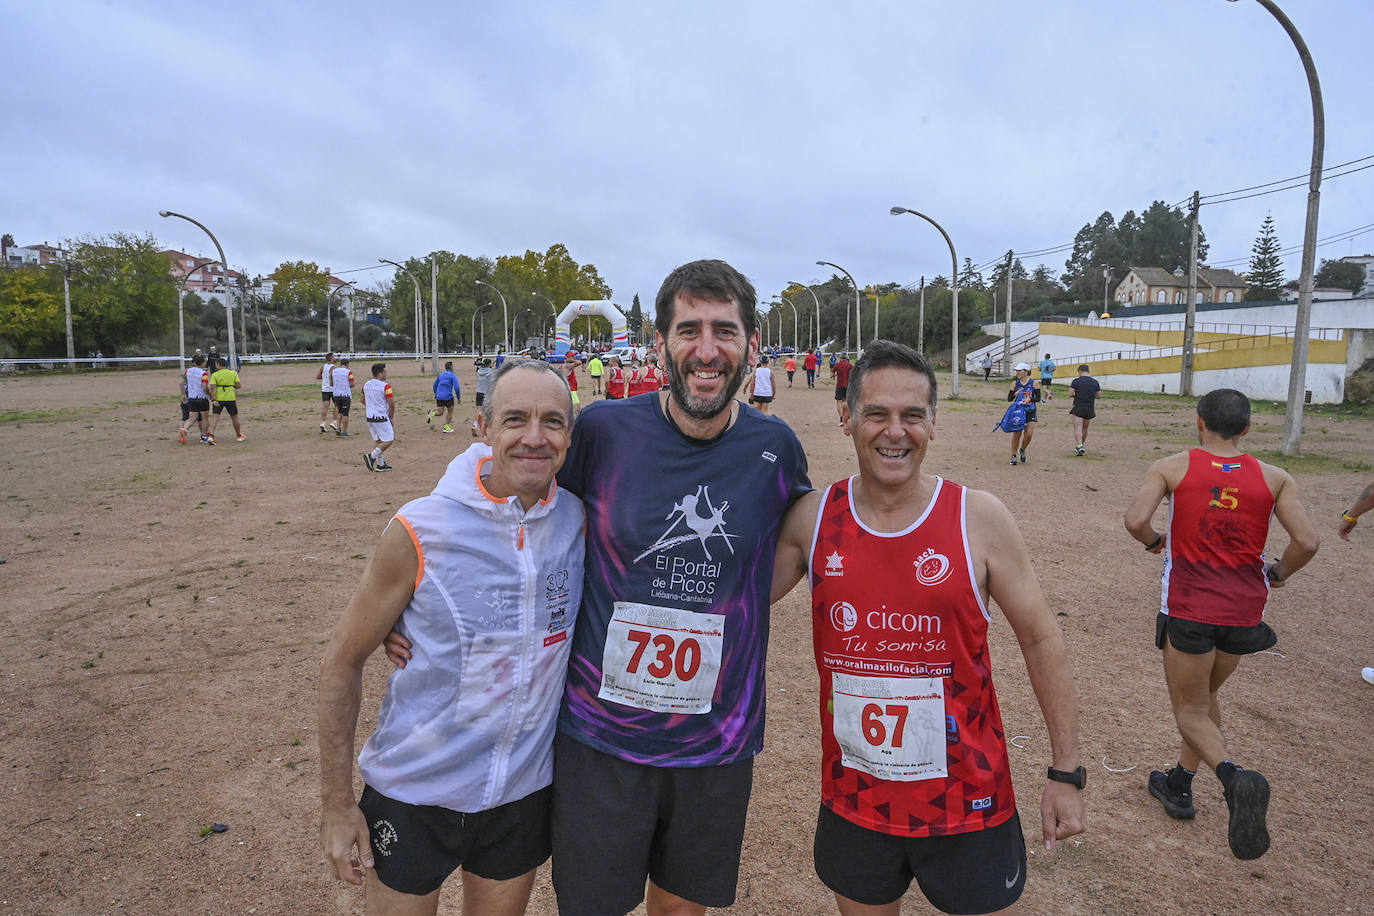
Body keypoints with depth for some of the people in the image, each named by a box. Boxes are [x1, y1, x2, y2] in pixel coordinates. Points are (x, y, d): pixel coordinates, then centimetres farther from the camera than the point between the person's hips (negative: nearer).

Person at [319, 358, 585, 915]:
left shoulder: (579, 520, -10)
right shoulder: (420, 532, -19)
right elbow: (342, 663, -9)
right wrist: (335, 804, -6)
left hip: (525, 794, 3)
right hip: (413, 794, -3)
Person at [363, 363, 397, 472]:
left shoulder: (366, 384, 7)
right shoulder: (385, 386, -14)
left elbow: (363, 400, 19)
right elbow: (391, 404, -15)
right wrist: (391, 417, -1)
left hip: (369, 417, 8)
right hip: (381, 417, -8)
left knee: (379, 441, 16)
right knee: (389, 440, 1)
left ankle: (380, 464, 19)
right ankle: (371, 456, -13)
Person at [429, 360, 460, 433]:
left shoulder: (440, 375, 14)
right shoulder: (453, 376, -5)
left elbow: (435, 385, 20)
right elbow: (456, 387, -14)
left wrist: (436, 394, 34)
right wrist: (459, 397, -3)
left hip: (439, 397, 5)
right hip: (448, 397, -5)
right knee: (450, 411, 14)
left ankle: (432, 413, -22)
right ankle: (446, 427, 13)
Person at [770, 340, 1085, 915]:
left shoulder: (979, 517, -12)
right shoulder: (813, 517, -7)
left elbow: (1041, 641, -4)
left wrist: (1065, 772, -2)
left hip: (967, 802, -1)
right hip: (852, 799, 2)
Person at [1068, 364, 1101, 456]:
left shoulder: (1076, 381, -6)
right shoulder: (1095, 382, 5)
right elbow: (1099, 395, 7)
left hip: (1078, 408, -4)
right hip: (1090, 408, 4)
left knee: (1078, 428, -9)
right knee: (1085, 428, 18)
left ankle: (1080, 446, -27)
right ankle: (1081, 446, 30)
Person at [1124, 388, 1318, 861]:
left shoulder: (1171, 468, -5)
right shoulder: (1274, 478, 1)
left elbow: (1135, 520, -17)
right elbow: (1306, 542, -7)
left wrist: (1154, 541, 5)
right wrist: (1279, 573, 13)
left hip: (1189, 607, -4)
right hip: (1245, 609, 4)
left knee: (1190, 709, 10)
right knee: (1205, 696, 25)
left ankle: (1234, 777, -17)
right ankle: (1179, 785, 35)